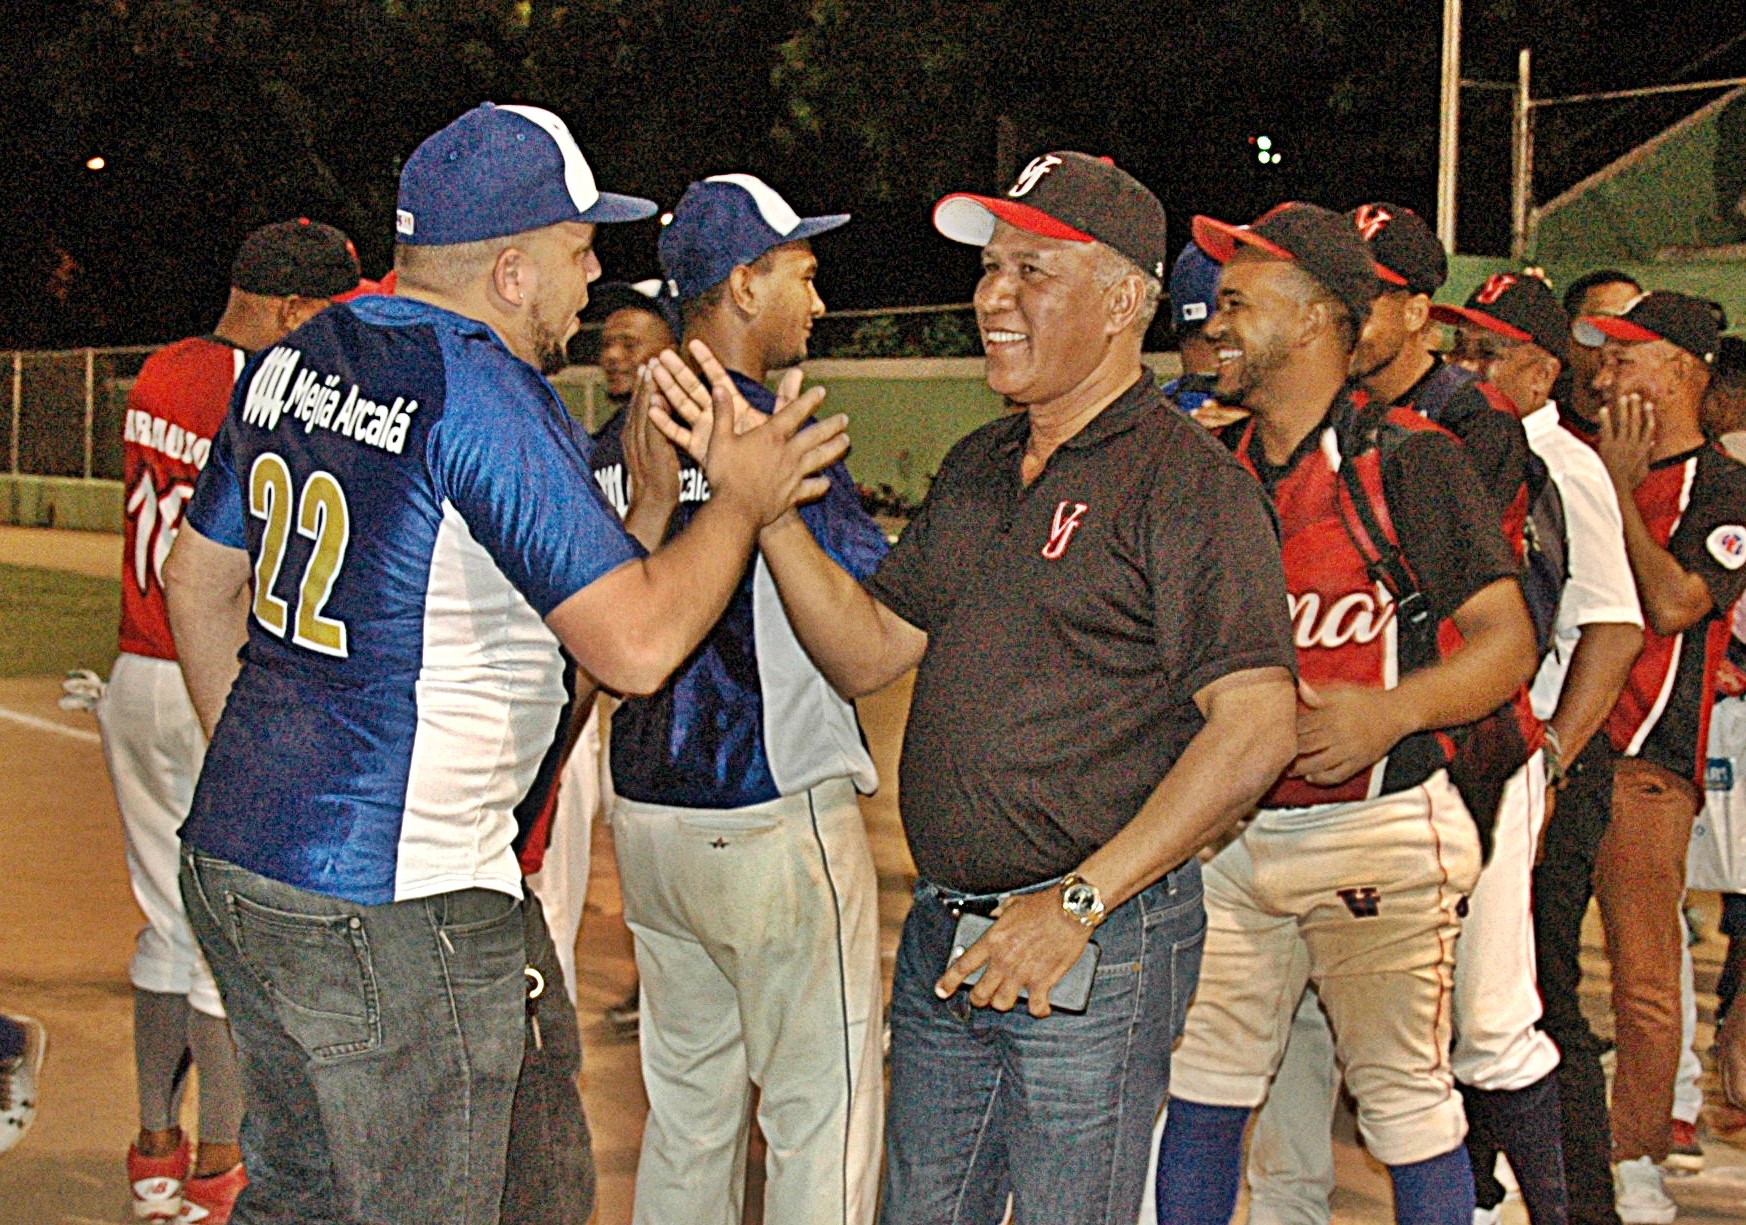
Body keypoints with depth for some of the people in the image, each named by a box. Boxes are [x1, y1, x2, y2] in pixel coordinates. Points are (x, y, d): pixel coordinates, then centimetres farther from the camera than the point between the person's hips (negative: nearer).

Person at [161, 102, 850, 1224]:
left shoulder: (295, 359, 9)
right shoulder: (488, 398, -18)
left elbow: (199, 583, 18)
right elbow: (637, 644, -22)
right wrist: (742, 500, -6)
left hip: (236, 864, 9)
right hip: (393, 911, -9)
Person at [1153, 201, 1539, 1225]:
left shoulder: (1409, 459, -7)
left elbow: (1507, 641, -9)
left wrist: (1389, 711, -24)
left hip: (1379, 830, -5)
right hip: (1227, 828, 6)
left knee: (1405, 1094, 2)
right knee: (1198, 1082, 8)